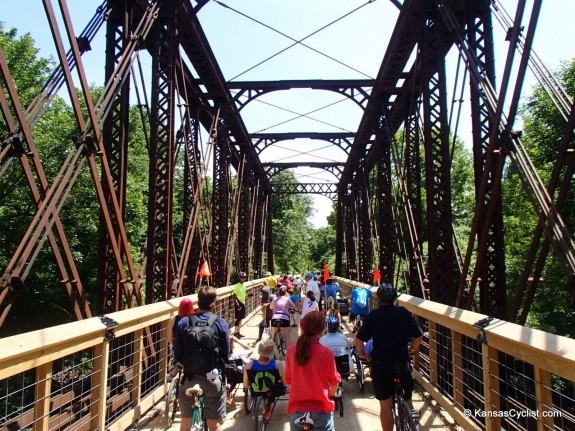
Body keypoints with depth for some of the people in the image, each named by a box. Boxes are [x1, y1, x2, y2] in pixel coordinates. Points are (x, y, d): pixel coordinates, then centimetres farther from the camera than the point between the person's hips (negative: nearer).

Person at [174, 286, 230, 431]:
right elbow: (226, 355, -4)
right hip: (212, 377, -2)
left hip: (189, 377, 2)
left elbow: (177, 354, 0)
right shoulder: (220, 323, -10)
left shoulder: (183, 323, -5)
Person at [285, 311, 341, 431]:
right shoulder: (326, 353, -15)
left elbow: (288, 380, 5)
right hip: (321, 409, -2)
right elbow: (334, 381, -1)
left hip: (297, 408, 2)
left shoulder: (291, 350, -8)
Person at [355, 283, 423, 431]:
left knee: (385, 405, 9)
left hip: (380, 364, -1)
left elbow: (359, 340, -9)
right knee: (407, 401, 22)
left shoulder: (373, 315, -6)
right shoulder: (404, 312, -2)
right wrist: (411, 350, 19)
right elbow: (418, 336, 2)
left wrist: (362, 354, 8)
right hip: (402, 363, 2)